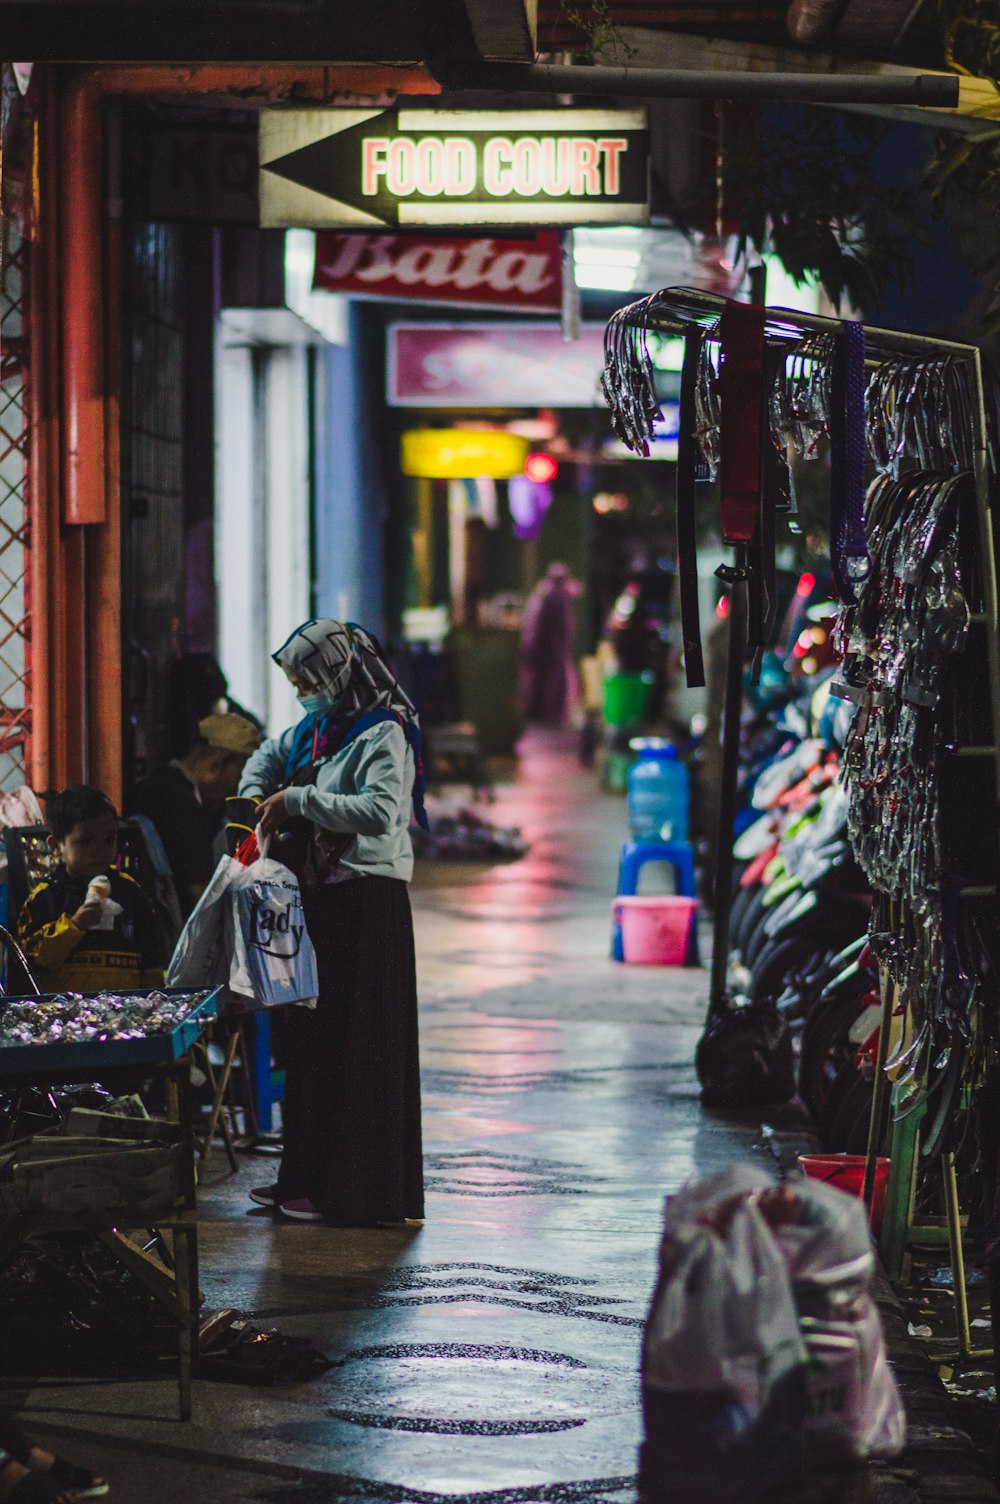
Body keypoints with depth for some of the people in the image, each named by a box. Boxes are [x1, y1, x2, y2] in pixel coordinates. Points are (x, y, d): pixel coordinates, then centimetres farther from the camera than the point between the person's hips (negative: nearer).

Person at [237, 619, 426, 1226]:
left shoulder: (382, 735, -13)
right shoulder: (316, 729, 13)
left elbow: (379, 811, -27)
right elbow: (267, 760, 32)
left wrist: (298, 800, -22)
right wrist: (256, 802, 11)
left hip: (367, 902, -9)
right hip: (321, 894, 9)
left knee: (354, 1044, -7)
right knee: (310, 1037, 12)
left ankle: (353, 1189, -3)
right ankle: (307, 1178, 19)